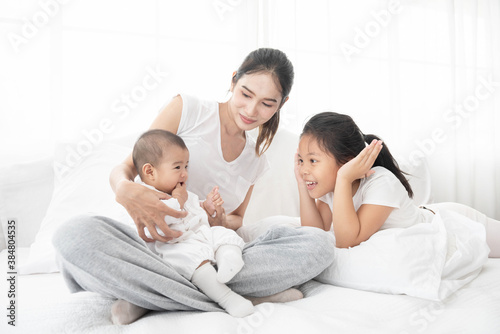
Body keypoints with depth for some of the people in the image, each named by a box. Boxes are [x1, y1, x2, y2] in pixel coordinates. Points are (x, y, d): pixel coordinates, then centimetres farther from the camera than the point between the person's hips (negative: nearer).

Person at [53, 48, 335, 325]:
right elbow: (125, 168, -2)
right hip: (156, 243, -3)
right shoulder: (187, 109, 0)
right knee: (75, 234, -33)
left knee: (320, 244, -20)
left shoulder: (256, 160, 13)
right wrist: (125, 190, -28)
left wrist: (222, 221, -7)